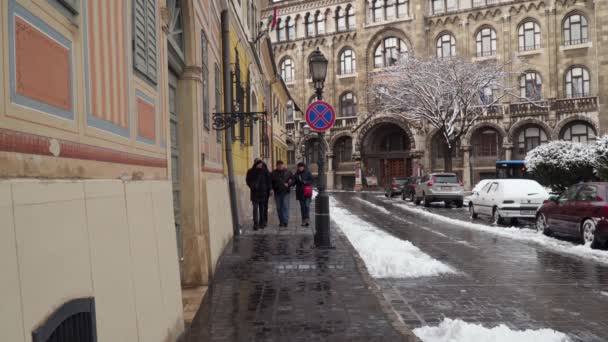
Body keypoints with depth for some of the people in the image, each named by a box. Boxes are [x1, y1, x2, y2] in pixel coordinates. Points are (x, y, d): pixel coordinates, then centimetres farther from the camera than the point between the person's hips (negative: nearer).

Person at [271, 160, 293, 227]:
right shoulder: (273, 173, 6)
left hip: (285, 192, -2)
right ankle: (281, 221, 15)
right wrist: (273, 188, -2)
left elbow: (293, 180, 9)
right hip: (277, 192, 2)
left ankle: (285, 221, -11)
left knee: (285, 206, -10)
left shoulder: (288, 172, 4)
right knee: (279, 207, 6)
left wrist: (288, 184, -7)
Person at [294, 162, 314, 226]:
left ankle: (307, 219, -18)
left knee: (307, 205, -14)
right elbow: (294, 181, 11)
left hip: (307, 192, -4)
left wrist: (305, 182, -19)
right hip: (300, 192, 4)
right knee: (302, 206, 7)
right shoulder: (297, 174, 9)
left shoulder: (308, 173, -2)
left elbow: (311, 181, -3)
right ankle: (304, 220, 11)